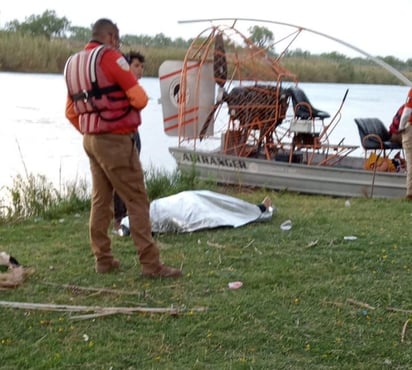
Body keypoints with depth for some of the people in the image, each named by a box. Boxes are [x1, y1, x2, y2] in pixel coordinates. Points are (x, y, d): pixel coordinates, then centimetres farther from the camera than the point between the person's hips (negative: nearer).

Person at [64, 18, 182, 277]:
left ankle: (103, 259, 18)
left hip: (90, 140, 9)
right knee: (137, 200, -5)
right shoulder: (110, 57, -12)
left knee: (101, 200, 14)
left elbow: (71, 112, 16)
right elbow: (140, 98, -14)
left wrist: (88, 132, 19)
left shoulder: (73, 64, 13)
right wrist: (128, 105, 6)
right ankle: (151, 264, -5)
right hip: (115, 140, -8)